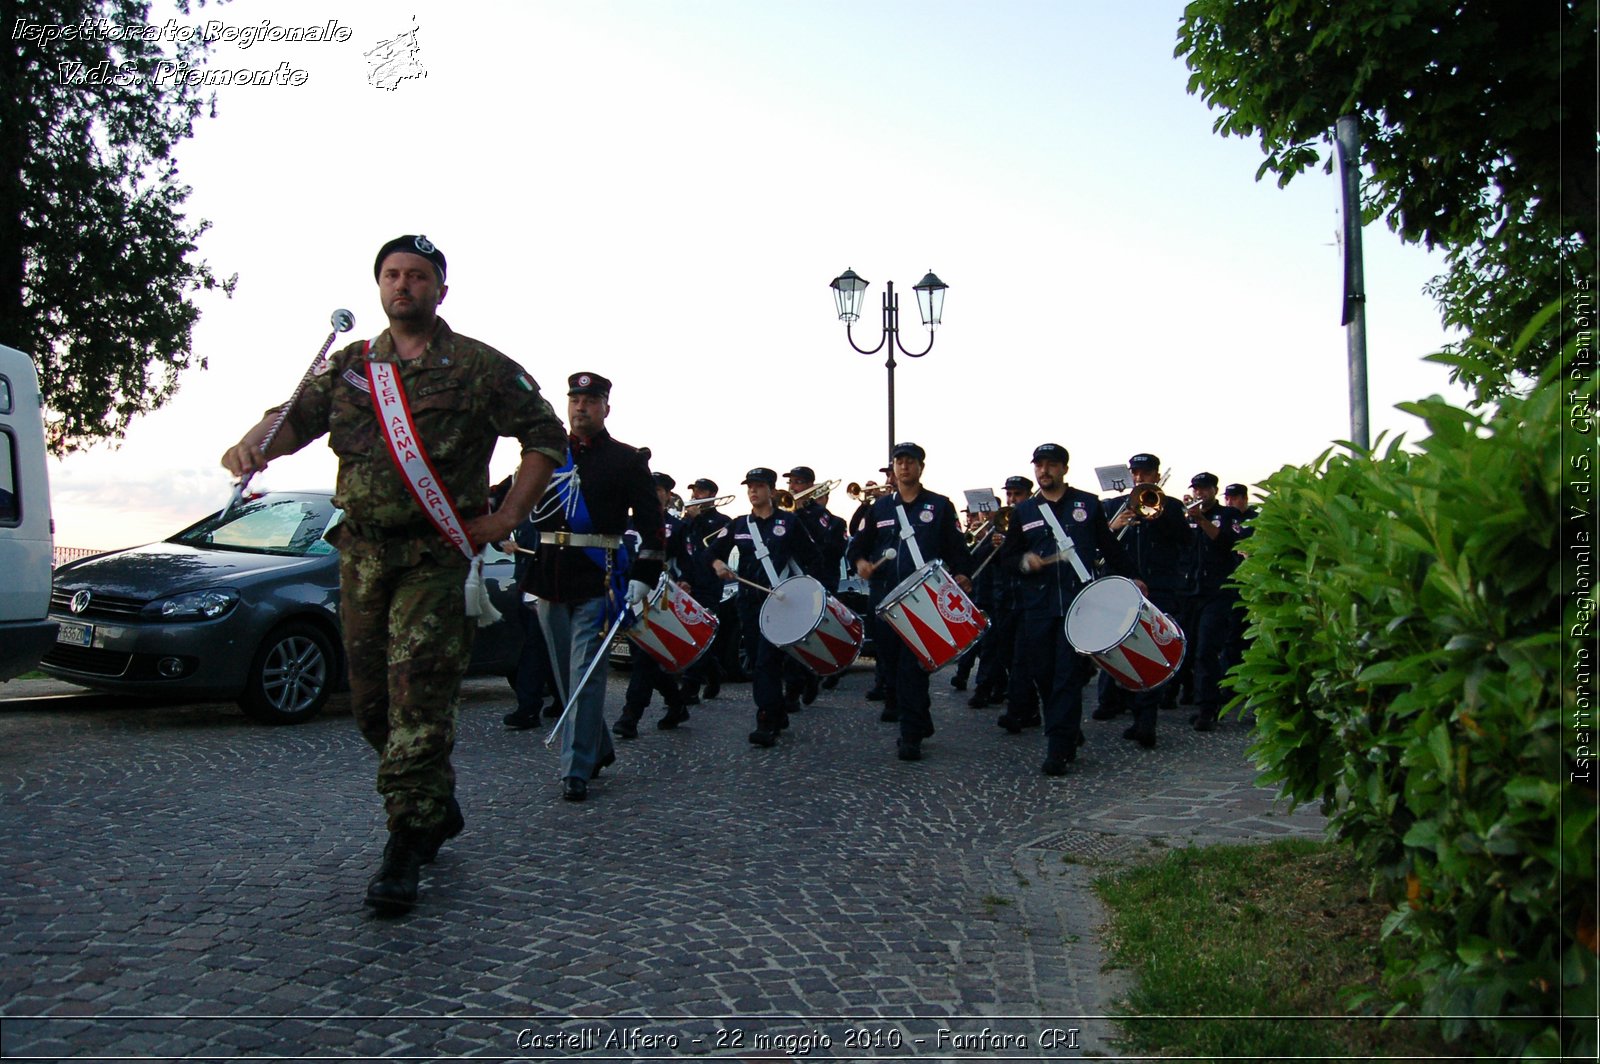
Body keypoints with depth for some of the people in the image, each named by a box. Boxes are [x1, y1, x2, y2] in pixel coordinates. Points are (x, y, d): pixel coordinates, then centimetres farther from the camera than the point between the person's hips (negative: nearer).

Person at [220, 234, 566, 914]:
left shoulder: (479, 367, 2)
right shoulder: (350, 366, 15)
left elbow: (545, 436, 2)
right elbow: (297, 416, 8)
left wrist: (508, 518, -5)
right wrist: (254, 442, -16)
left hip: (436, 557, -5)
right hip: (362, 556, 5)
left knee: (420, 696, -11)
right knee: (371, 701, 10)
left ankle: (407, 847, -4)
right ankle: (440, 807, 29)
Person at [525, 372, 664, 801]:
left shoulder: (627, 460, 1)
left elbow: (650, 521, -3)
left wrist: (643, 576, -12)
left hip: (597, 584, -5)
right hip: (551, 581, 5)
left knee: (585, 675, -7)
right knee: (567, 674, 13)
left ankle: (577, 769, -2)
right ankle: (599, 749, 30)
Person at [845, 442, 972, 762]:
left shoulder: (940, 505, 5)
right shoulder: (880, 506, 13)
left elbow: (957, 547, 1)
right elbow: (859, 543, 14)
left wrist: (961, 574, -16)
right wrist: (860, 562, -7)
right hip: (885, 596, 4)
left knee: (913, 666, -9)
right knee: (890, 660, 9)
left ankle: (911, 735, -5)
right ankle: (919, 720, 28)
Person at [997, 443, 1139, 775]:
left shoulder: (1088, 505, 7)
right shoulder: (1023, 512, 12)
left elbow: (1110, 547, 12)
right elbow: (1006, 556, 13)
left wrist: (1130, 578, 9)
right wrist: (1024, 561, -7)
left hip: (1078, 602, -3)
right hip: (1038, 607, 3)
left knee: (1069, 674, -6)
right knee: (1043, 674, 5)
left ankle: (1059, 749, -5)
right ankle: (1069, 732, 25)